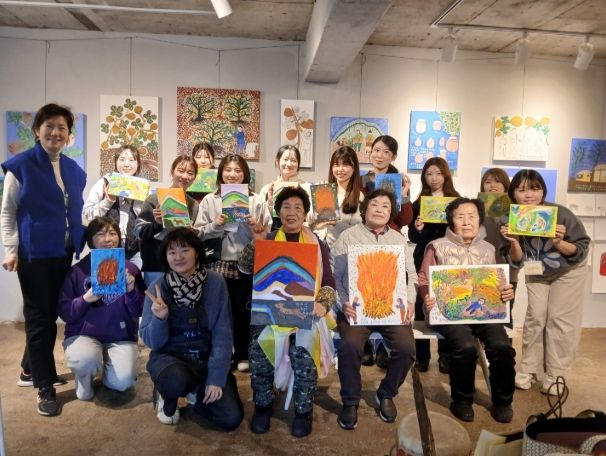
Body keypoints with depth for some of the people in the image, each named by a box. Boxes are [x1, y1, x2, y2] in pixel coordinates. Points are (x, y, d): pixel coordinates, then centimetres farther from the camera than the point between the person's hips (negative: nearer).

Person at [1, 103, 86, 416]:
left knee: (52, 315, 13)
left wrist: (82, 245, 9)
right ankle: (45, 387, 12)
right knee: (38, 317, 2)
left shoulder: (73, 169, 10)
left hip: (63, 253, 5)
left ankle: (31, 368, 34)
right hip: (33, 253, -5)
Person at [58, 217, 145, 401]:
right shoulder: (78, 271, -3)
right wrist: (85, 299, -20)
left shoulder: (129, 268, -1)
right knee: (87, 359, -34)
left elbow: (139, 311, -2)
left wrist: (131, 291, -20)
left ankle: (106, 364, 15)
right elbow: (64, 312, -3)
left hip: (121, 337, 1)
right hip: (83, 334, -1)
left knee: (122, 382, -21)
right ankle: (84, 377, 4)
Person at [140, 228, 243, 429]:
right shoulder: (158, 288, -7)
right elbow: (151, 342, -5)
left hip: (206, 358, 1)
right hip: (169, 356, -1)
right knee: (176, 380, -36)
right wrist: (160, 318, -26)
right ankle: (167, 399, 3)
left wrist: (216, 377, -14)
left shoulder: (215, 283, -9)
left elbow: (223, 334, -8)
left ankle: (197, 393, 18)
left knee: (231, 418, -13)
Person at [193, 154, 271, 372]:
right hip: (219, 264, 0)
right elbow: (198, 233, 3)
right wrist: (214, 225, -13)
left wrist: (255, 226, -15)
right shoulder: (210, 200, 5)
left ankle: (242, 355, 24)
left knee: (243, 310, 7)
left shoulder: (256, 201, 5)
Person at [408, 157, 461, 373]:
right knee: (423, 302, 1)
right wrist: (417, 229, -17)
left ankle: (445, 355, 17)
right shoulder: (418, 203, 6)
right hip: (425, 259, 0)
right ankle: (421, 355, 12)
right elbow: (412, 237, 4)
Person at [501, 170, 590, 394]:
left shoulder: (561, 214, -29)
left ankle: (555, 376, 9)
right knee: (535, 317, 1)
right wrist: (514, 242, -34)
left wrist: (559, 243, -41)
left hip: (568, 271, -2)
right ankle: (528, 370, 14)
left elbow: (582, 251, -22)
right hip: (537, 273, 3)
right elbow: (518, 262, -15)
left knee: (559, 319, -3)